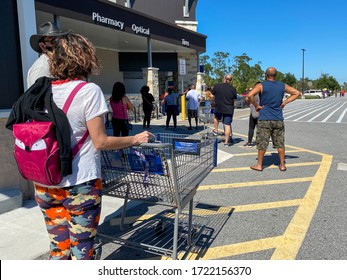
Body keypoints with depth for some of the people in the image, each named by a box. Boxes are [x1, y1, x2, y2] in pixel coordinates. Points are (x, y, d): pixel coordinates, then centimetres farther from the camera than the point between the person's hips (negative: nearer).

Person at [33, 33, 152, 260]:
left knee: (58, 249, 19)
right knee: (81, 251, 11)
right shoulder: (89, 90, -12)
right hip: (79, 184, -5)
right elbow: (100, 142, -13)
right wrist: (136, 139, -2)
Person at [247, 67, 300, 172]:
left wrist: (256, 105, -8)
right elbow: (297, 93, 13)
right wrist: (285, 102, 8)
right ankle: (282, 165, 17)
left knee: (262, 143, 3)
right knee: (280, 143, 10)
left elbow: (250, 95, -20)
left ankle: (259, 165, 11)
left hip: (264, 119, -3)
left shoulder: (261, 86, -5)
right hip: (278, 119, 4)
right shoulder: (282, 86, 7)